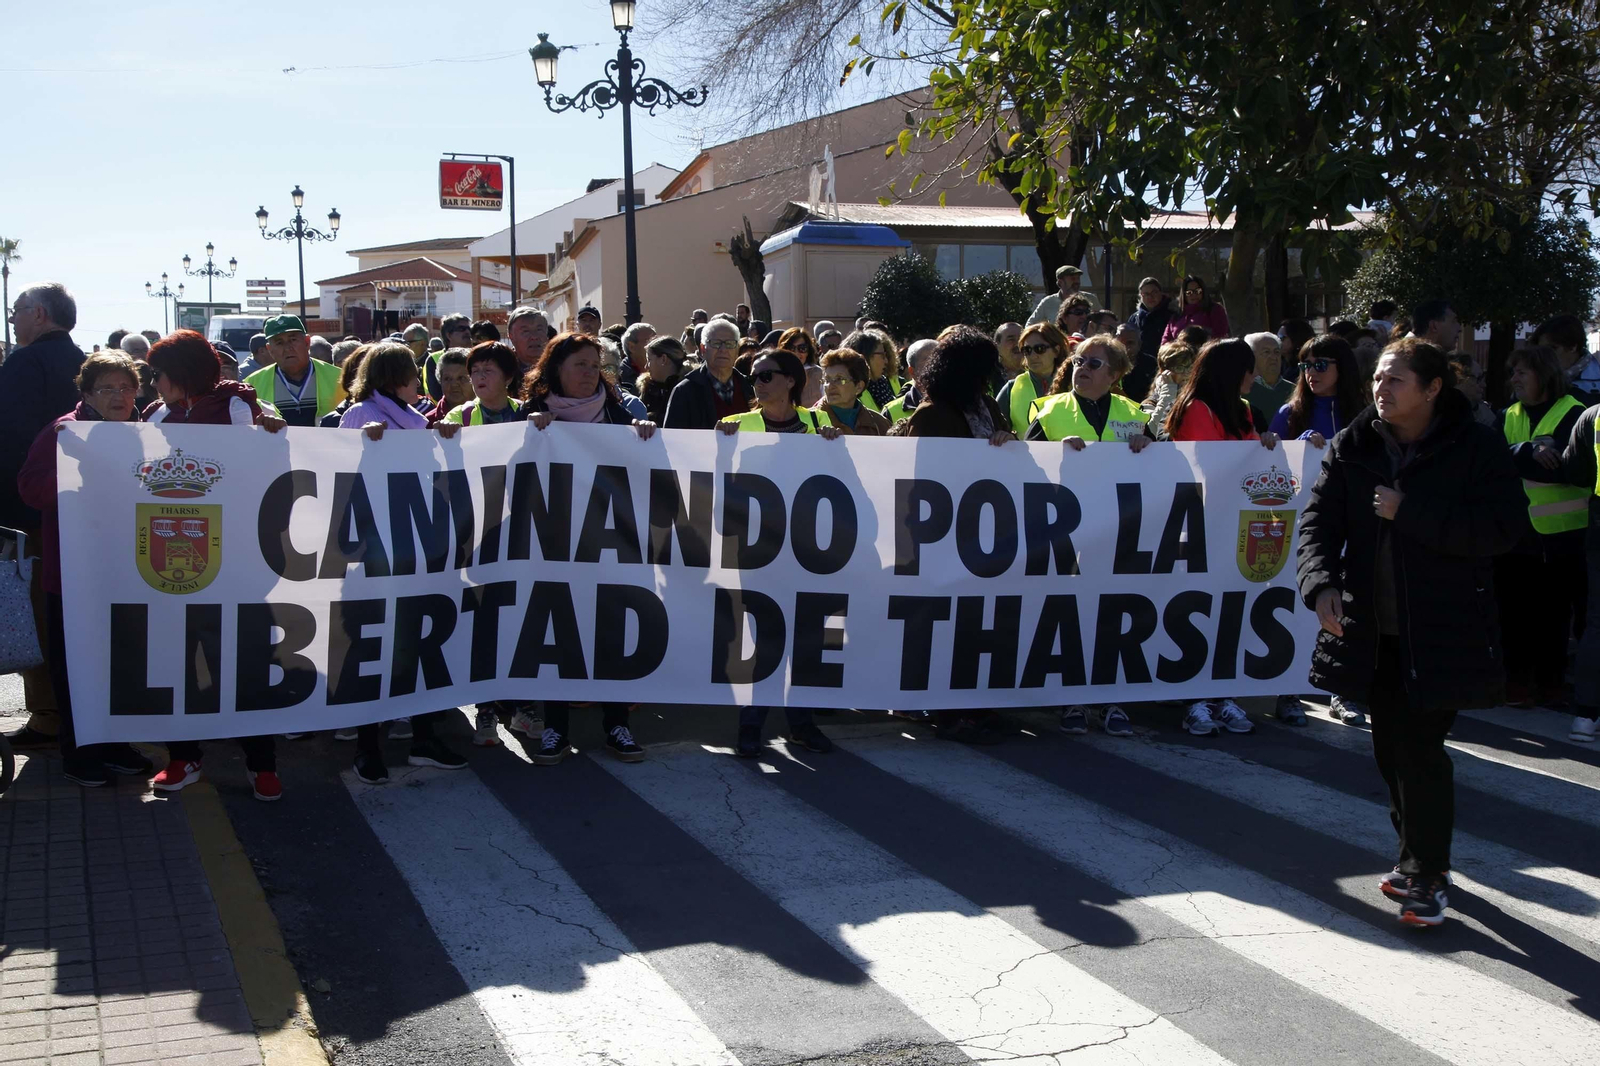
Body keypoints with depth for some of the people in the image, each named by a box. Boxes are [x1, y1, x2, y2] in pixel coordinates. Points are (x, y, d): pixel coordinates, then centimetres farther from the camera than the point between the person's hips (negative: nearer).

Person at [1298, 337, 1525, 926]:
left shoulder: (1478, 448, -8)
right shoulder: (1352, 447, 4)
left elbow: (1503, 529, -17)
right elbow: (1320, 520, -1)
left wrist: (1409, 512, -20)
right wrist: (1321, 581, -19)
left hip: (1441, 634, -5)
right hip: (1373, 631, 5)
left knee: (1419, 751, -7)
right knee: (1392, 751, 13)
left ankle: (1427, 876, 9)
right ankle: (1417, 859, 31)